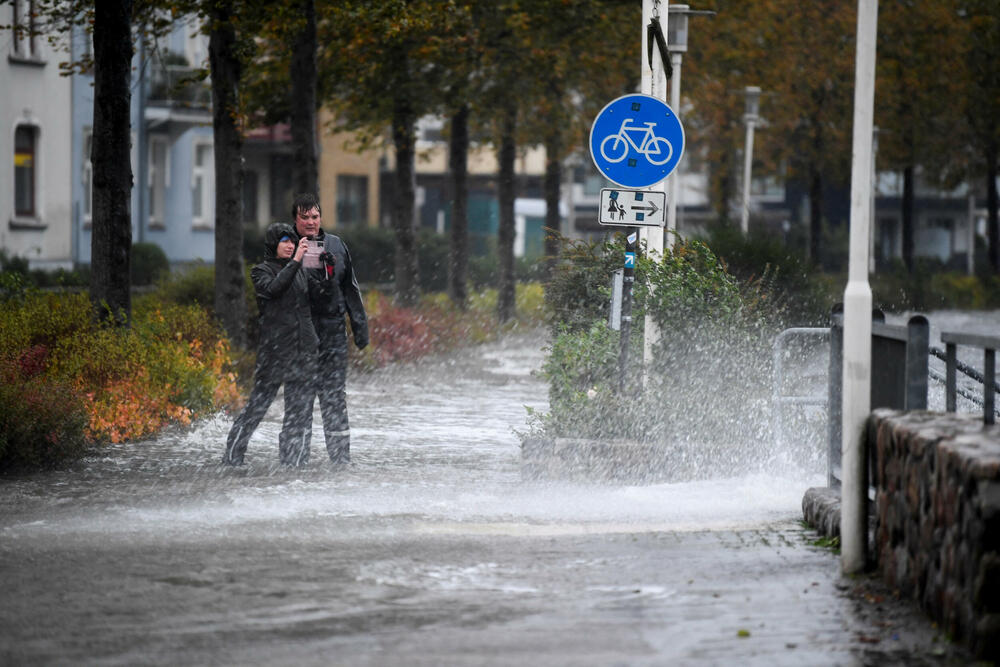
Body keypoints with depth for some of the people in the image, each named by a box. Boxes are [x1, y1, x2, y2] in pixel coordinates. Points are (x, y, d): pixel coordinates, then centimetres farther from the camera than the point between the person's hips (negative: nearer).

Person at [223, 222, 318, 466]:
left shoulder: (300, 270, 16)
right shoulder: (261, 271, 1)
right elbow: (273, 288, -21)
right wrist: (295, 262, -23)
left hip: (304, 347, 5)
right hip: (275, 346, -5)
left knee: (300, 408, 3)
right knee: (259, 403, -3)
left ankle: (293, 460, 7)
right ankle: (232, 457, 6)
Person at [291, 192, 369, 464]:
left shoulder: (336, 246, 10)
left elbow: (351, 288, 15)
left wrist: (359, 325, 13)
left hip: (333, 330, 2)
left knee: (335, 396, 2)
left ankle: (340, 456, 3)